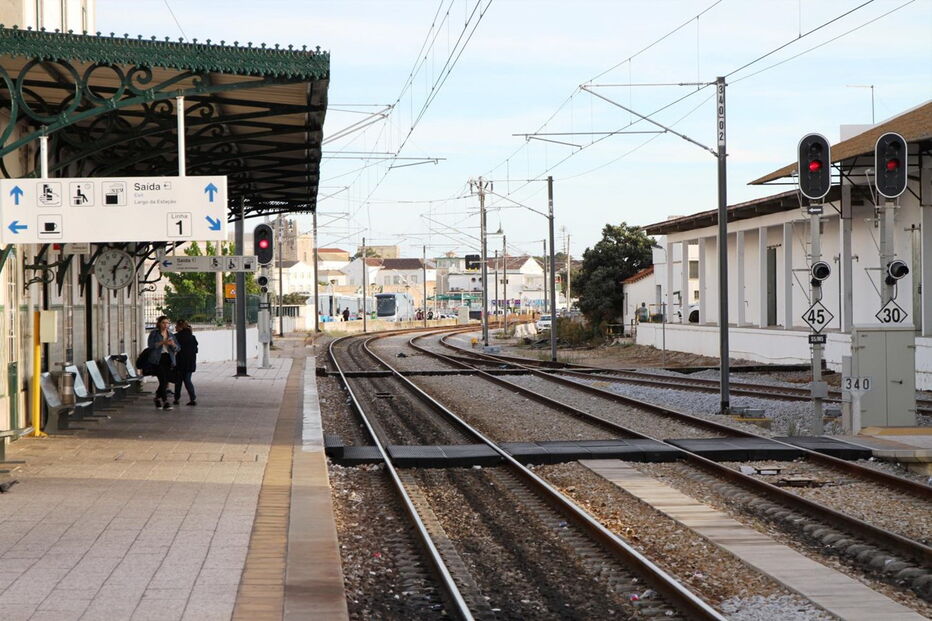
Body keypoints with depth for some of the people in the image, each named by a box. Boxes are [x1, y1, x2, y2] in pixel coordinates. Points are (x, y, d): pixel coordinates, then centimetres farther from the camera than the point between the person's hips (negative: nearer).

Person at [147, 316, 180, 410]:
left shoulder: (170, 334, 16)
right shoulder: (154, 333, 4)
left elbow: (177, 348, 10)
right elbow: (151, 345, -10)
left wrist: (173, 344, -11)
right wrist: (162, 342, -19)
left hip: (168, 360, 5)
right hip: (157, 360, -5)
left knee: (166, 381, 4)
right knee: (163, 380, -14)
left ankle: (158, 397, 25)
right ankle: (165, 401, -13)